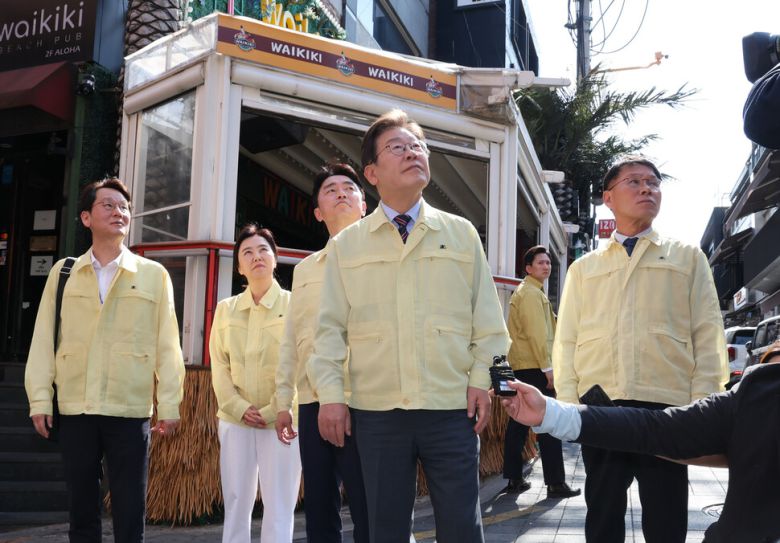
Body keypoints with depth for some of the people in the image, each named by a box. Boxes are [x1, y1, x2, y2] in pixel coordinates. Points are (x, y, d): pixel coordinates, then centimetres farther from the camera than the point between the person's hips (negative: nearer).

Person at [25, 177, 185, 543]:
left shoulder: (154, 275, 5)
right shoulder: (63, 273, 9)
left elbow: (167, 345, 3)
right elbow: (44, 340, 7)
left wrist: (169, 405, -1)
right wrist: (40, 400, 0)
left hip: (130, 410, -1)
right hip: (75, 409, 2)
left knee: (130, 511, 2)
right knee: (81, 509, 9)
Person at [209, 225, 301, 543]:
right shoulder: (226, 309, 10)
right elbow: (219, 366, 7)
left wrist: (272, 411, -12)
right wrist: (239, 408, -7)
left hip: (280, 419, -3)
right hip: (235, 420, 3)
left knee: (278, 510, -2)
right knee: (235, 506, 6)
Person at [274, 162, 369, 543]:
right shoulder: (304, 269, 18)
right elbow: (290, 339, 18)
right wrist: (283, 401, 12)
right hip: (312, 402, 5)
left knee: (368, 511, -3)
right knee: (318, 509, 10)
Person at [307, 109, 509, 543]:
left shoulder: (462, 233, 8)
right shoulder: (346, 244, 7)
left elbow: (486, 316, 6)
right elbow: (331, 327, 5)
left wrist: (482, 378, -2)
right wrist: (331, 394, -3)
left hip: (452, 406, 0)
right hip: (377, 409, 0)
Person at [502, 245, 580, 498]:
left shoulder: (525, 291, 22)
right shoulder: (532, 293, -11)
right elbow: (536, 333, -19)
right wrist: (547, 367, -19)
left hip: (521, 366, 10)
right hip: (534, 366, -10)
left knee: (519, 422, 10)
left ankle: (514, 479, 13)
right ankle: (555, 483, -6)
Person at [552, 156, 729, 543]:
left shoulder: (688, 258, 13)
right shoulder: (583, 268, 16)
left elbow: (708, 337, 6)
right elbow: (566, 340, 11)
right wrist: (568, 404, -1)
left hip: (667, 408, -1)